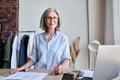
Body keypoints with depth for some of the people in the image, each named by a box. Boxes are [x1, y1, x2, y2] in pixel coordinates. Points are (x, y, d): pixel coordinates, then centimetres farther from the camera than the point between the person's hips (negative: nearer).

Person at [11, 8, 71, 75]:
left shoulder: (63, 37, 3)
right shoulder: (38, 38, 11)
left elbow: (66, 58, -2)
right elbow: (33, 57, 12)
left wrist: (63, 67, -23)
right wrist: (25, 66, -7)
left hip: (55, 74, 0)